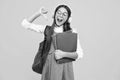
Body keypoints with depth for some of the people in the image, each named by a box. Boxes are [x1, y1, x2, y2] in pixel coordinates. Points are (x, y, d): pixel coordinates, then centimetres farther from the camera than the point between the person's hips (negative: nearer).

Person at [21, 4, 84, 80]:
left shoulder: (72, 32, -2)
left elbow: (80, 54, -4)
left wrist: (64, 54, -18)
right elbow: (25, 23, 8)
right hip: (49, 66, 2)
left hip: (64, 67, -1)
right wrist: (39, 13, 1)